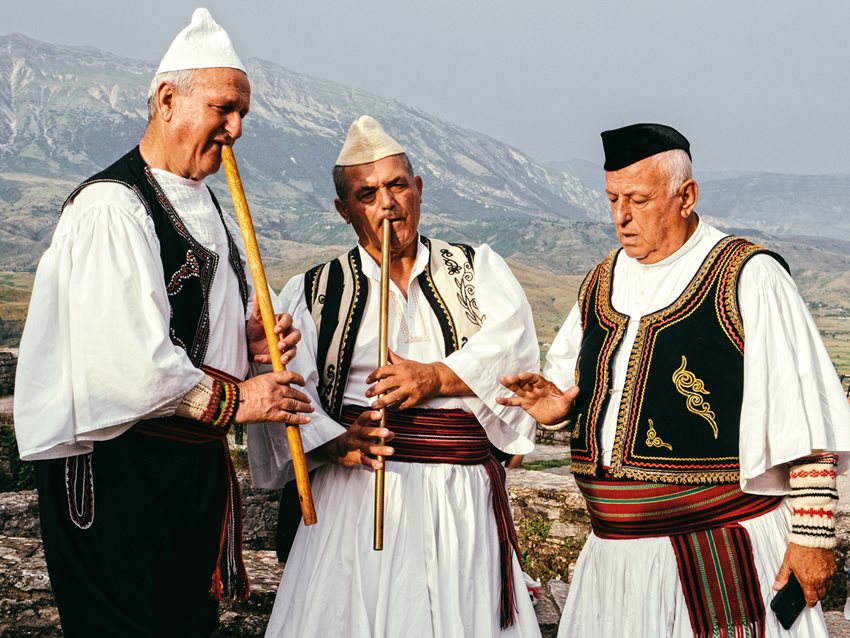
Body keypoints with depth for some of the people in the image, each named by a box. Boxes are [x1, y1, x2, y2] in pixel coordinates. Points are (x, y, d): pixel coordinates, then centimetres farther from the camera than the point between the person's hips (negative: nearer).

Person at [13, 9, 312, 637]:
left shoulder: (207, 211, 14)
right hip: (119, 468, -9)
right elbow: (127, 362, -25)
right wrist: (233, 398, -14)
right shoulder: (111, 208, -17)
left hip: (197, 463, 9)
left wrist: (248, 339, 1)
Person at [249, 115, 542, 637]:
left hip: (463, 501, 1)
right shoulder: (313, 294, 10)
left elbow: (511, 341, -4)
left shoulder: (478, 270, 13)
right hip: (356, 499, 0)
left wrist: (437, 377, -18)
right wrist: (336, 442, -20)